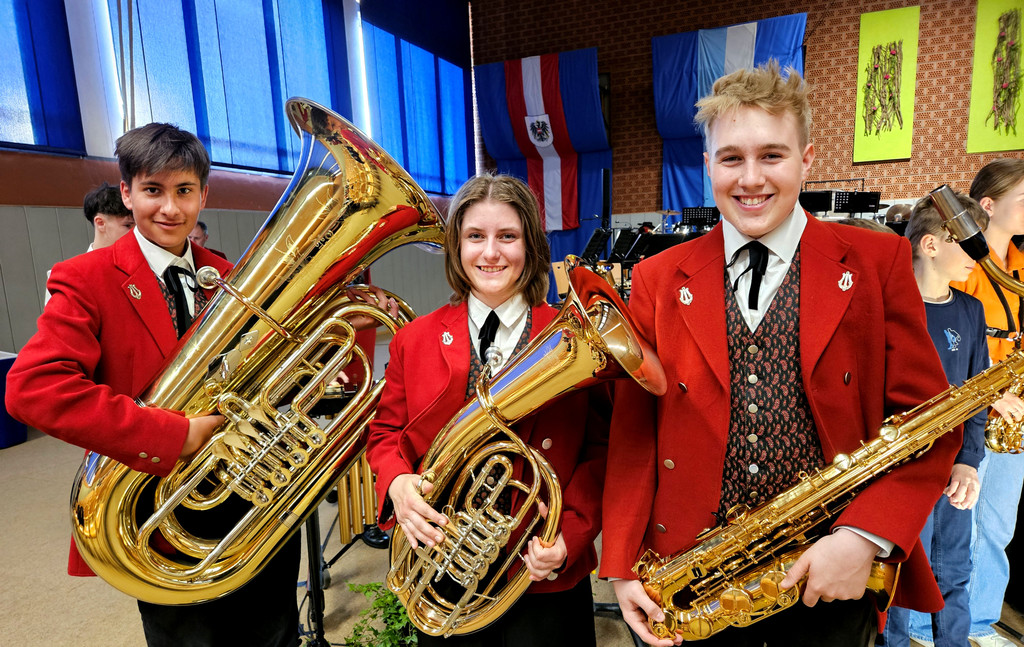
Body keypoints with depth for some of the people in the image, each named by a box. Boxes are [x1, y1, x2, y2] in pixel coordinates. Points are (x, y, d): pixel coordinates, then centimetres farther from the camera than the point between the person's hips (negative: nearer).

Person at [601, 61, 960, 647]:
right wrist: (623, 565, -8)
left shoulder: (879, 262, -4)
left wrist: (866, 537, -17)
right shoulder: (658, 280, -3)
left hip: (831, 582, 0)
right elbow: (634, 430, -2)